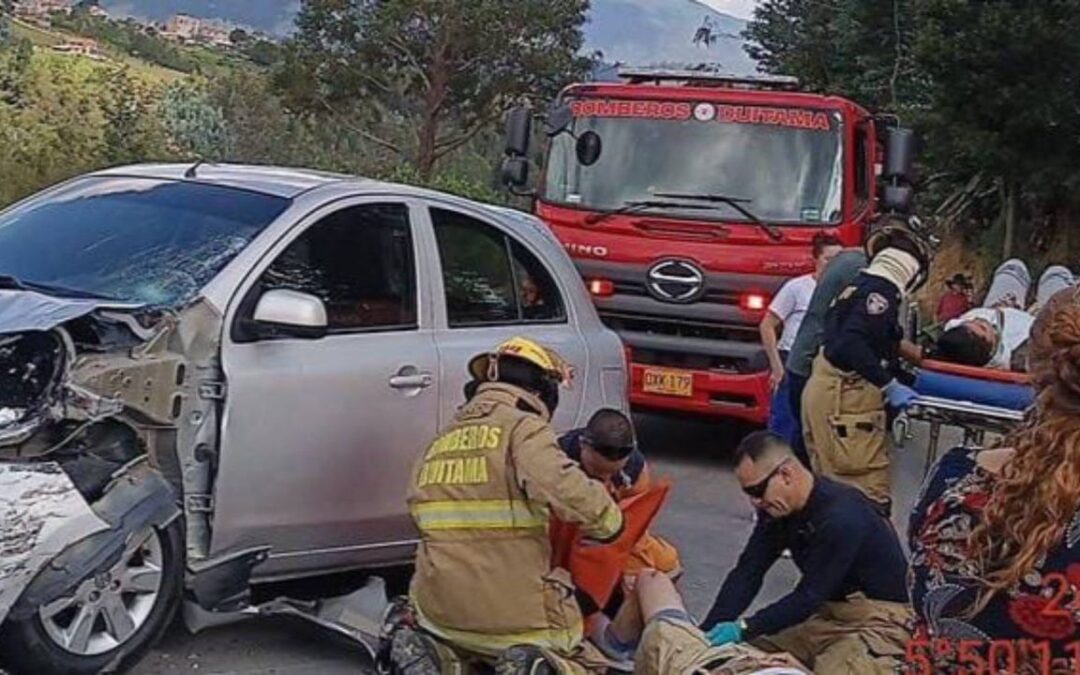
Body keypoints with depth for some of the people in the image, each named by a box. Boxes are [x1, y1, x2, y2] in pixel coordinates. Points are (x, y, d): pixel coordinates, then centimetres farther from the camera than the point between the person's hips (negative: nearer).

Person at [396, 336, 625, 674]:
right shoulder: (523, 429, -8)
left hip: (440, 610, 6)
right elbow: (572, 494, -21)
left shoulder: (439, 443, 14)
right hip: (516, 615, -5)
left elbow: (420, 511, 15)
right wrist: (610, 522, -1)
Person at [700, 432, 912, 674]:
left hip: (881, 618, -7)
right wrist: (708, 630, -15)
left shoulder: (841, 516, -28)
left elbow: (810, 596, -26)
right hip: (831, 612, 7)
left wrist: (744, 628, -28)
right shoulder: (777, 509, -2)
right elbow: (748, 572, -3)